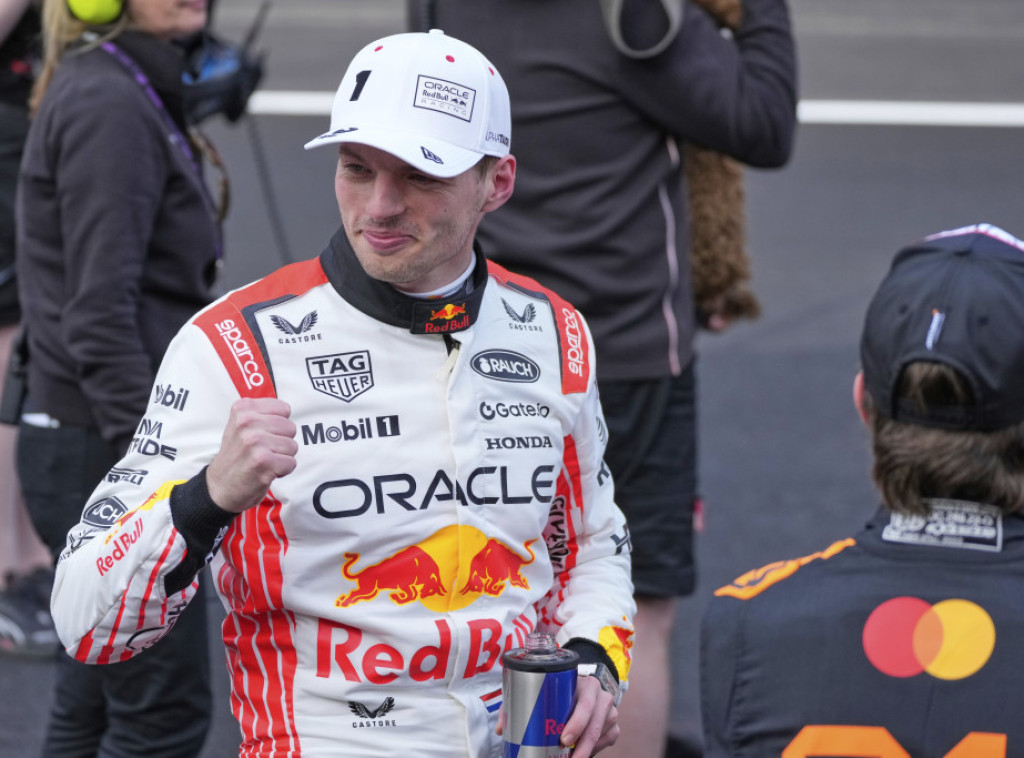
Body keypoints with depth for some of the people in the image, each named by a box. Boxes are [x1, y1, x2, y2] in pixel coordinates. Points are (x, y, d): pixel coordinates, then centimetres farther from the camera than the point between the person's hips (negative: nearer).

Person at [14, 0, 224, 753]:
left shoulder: (127, 94, 15)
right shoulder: (108, 106, -16)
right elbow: (100, 319, -22)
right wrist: (157, 465, -25)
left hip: (95, 444, 10)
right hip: (106, 453, -10)